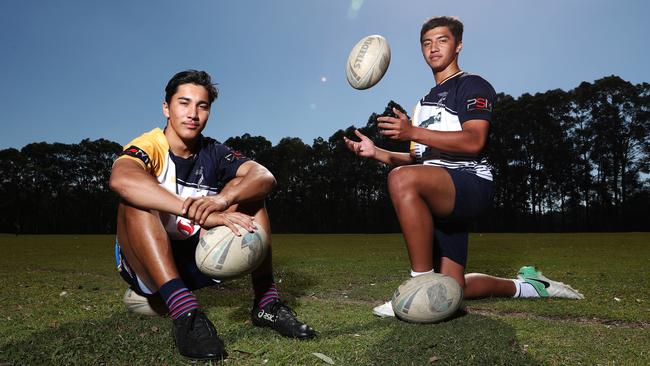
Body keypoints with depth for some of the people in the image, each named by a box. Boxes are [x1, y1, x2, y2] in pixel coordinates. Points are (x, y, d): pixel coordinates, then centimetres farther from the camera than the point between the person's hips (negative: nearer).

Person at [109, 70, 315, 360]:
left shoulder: (214, 153, 1)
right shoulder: (148, 146, -11)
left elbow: (265, 177, -17)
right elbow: (121, 179, -36)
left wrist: (223, 199, -38)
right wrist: (202, 214, -45)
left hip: (196, 261, 4)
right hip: (145, 265, -3)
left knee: (245, 190, -8)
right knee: (138, 199, -28)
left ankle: (266, 303, -16)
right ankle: (183, 311, -40)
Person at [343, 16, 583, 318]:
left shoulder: (472, 85, 3)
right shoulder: (427, 101, 28)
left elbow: (474, 141, -16)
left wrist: (413, 132, -23)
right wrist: (376, 152, 11)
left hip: (470, 183, -8)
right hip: (437, 199, 9)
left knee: (403, 179, -38)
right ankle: (529, 286, 31)